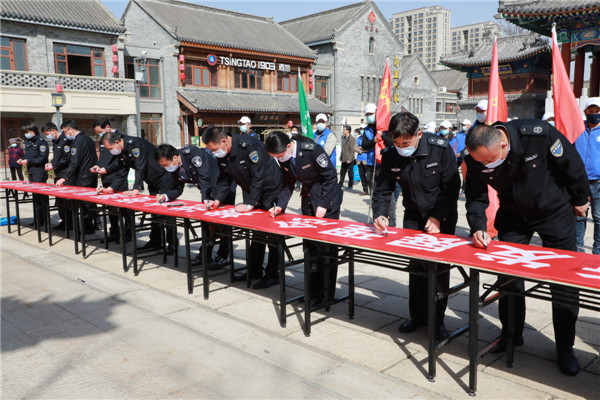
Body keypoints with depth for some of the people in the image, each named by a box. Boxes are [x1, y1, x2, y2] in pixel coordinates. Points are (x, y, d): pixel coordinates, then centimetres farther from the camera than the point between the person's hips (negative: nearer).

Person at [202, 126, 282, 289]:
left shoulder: (249, 145, -28)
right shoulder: (222, 154, -2)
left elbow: (258, 176, -27)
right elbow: (224, 180, 7)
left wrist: (249, 204, -27)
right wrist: (217, 200, -8)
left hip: (271, 190, -8)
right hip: (251, 193, 8)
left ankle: (272, 275, 5)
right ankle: (254, 271, 22)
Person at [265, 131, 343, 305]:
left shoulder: (312, 150, -26)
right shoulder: (284, 158, -5)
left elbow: (330, 176, -19)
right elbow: (288, 183, 6)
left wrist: (323, 205, -19)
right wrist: (280, 205, -8)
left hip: (327, 199, -7)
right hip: (308, 198, 7)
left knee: (326, 247, -3)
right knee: (310, 245, 10)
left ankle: (327, 293, 7)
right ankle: (314, 288, 22)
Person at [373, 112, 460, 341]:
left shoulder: (440, 149, -21)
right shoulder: (390, 156, -11)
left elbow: (451, 188, -15)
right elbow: (383, 189, -3)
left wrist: (437, 217, -20)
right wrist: (380, 214, -20)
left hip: (442, 217, -3)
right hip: (413, 216, 3)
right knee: (416, 264, 7)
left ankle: (437, 320, 12)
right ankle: (418, 315, 21)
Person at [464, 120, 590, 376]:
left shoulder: (539, 134, -33)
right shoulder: (476, 159, -22)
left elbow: (571, 164, -16)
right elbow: (476, 197, -8)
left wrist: (580, 198, -4)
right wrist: (478, 226, -24)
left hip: (555, 210, -3)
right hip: (513, 216, 3)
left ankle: (565, 347, 16)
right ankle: (511, 335, 24)